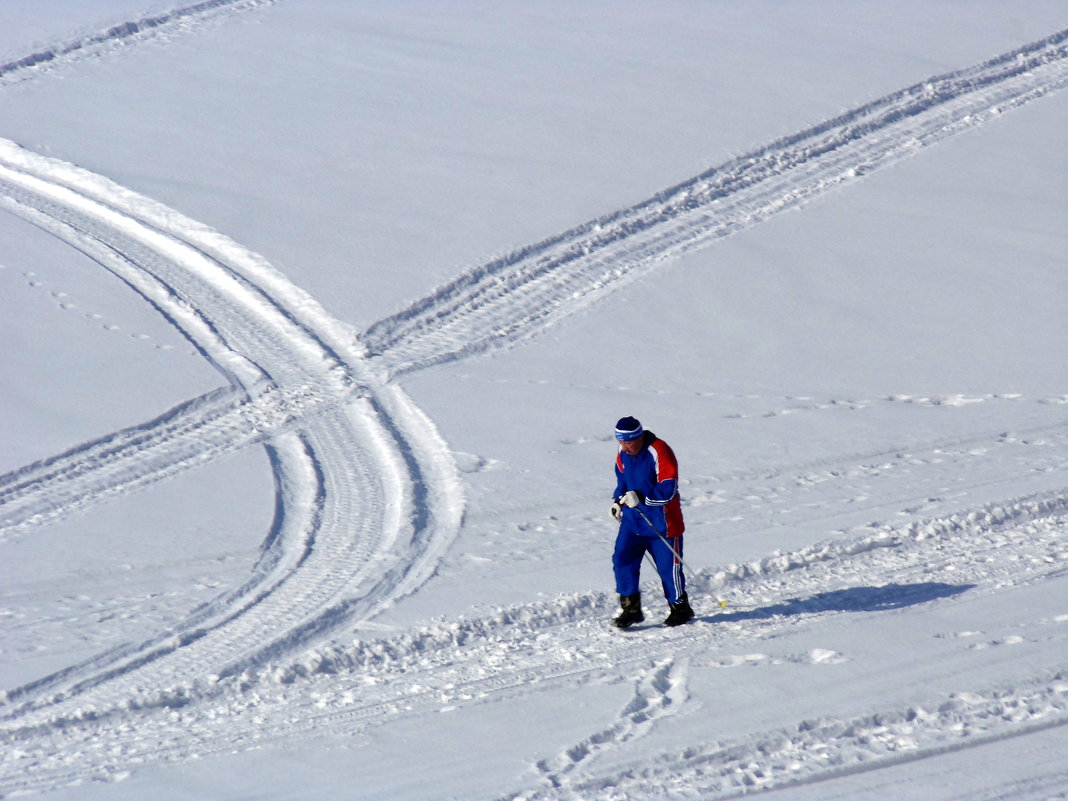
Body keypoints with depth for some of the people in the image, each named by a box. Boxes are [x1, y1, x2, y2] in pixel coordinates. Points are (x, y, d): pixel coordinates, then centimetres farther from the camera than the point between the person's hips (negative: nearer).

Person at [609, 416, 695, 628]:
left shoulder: (660, 453, -22)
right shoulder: (623, 453, 1)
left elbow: (668, 490, -24)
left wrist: (640, 496, -34)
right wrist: (618, 500, 4)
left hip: (661, 522, -6)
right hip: (632, 518, 6)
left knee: (668, 566, 4)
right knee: (622, 559, -7)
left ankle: (681, 609, 23)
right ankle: (631, 609, 2)